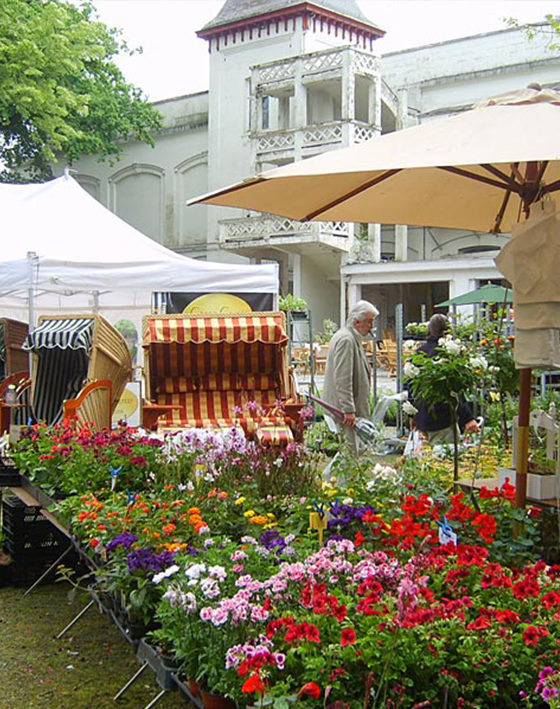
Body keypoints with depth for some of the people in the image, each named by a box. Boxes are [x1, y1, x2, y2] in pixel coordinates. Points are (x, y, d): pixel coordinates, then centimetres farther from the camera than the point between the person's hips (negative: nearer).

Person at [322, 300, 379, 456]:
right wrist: (348, 410, -25)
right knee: (350, 451, -8)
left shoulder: (352, 338, 18)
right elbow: (342, 379, -23)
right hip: (344, 406, -11)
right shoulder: (346, 340, -17)